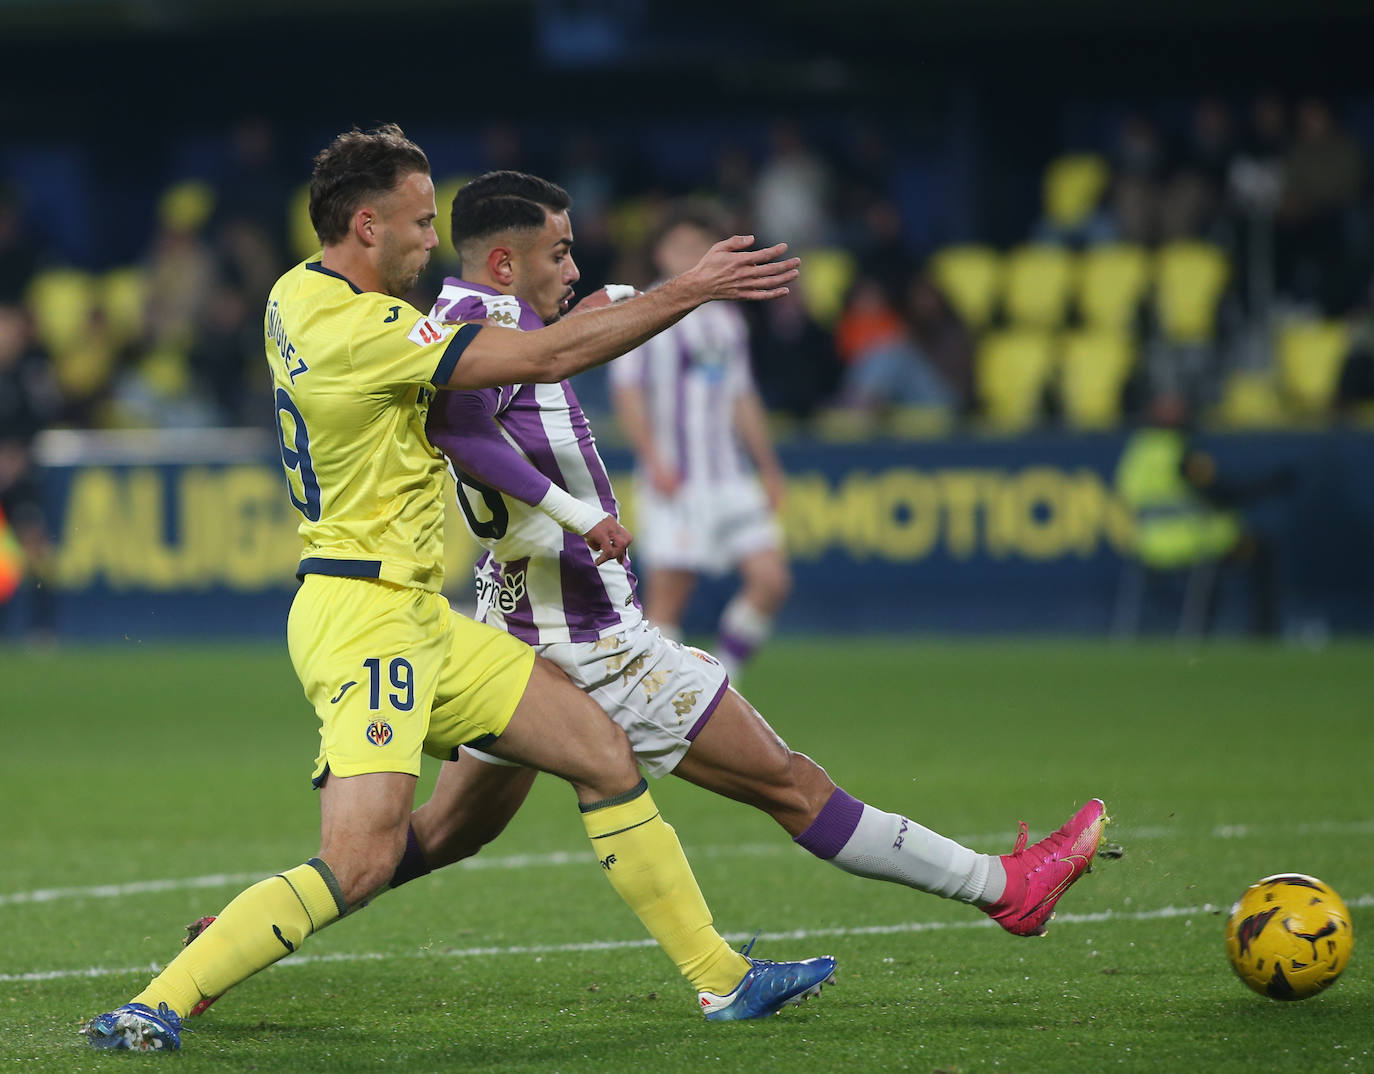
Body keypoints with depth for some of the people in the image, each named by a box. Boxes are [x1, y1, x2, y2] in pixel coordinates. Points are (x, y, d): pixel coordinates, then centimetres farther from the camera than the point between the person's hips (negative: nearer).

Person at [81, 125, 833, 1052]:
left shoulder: (299, 296, 10)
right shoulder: (359, 330, -20)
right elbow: (548, 357, -20)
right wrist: (689, 290, -14)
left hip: (418, 618, 11)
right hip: (364, 618, -11)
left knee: (605, 752, 10)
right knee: (361, 863, -20)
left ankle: (722, 976, 13)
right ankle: (156, 1005, -13)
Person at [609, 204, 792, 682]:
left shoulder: (727, 320, 17)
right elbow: (628, 393, -7)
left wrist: (769, 468, 22)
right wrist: (654, 459, -17)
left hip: (731, 477, 6)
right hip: (673, 480, -6)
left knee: (771, 579, -6)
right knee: (669, 593, -8)